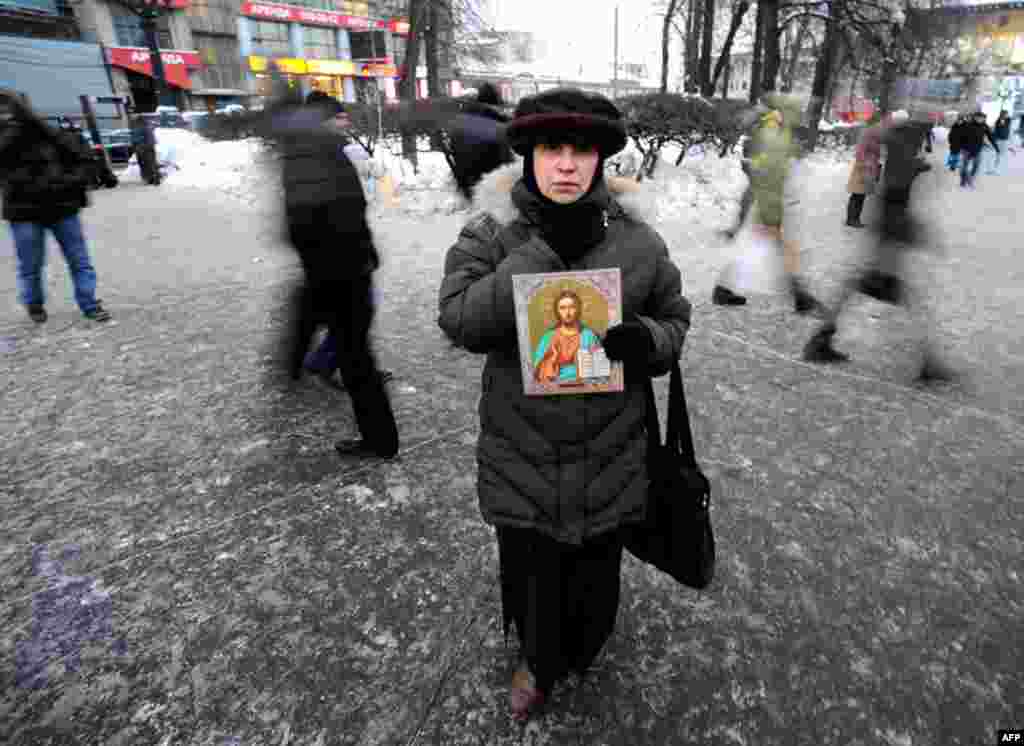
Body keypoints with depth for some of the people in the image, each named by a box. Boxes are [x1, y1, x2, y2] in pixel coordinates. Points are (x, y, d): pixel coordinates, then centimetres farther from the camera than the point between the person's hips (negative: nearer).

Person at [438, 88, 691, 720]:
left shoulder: (638, 241, -4)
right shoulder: (492, 232, -7)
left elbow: (675, 320, 6)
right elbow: (460, 319, -20)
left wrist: (644, 339, -19)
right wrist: (546, 250, -26)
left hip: (608, 458, 1)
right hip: (521, 458, 0)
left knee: (595, 575, 23)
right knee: (531, 572, 20)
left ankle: (583, 652, 58)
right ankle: (538, 659, 54)